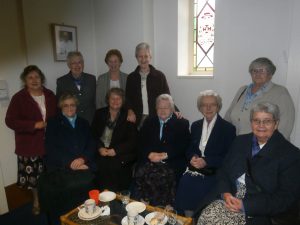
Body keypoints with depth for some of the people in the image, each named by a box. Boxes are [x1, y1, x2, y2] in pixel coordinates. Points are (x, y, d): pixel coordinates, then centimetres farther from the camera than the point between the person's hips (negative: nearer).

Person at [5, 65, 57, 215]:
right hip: (29, 144, -2)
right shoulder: (19, 98, -6)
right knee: (33, 174, 8)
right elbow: (10, 121, -11)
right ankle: (36, 201, 32)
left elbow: (57, 114, 15)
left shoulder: (49, 95, 6)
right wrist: (34, 125, -19)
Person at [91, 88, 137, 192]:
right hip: (101, 152, 3)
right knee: (100, 163, -25)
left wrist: (116, 150, -14)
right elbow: (93, 134, 7)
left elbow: (132, 141, -2)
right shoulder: (100, 113, 14)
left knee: (115, 164, -28)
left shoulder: (128, 116, 5)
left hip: (121, 154, -2)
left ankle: (116, 193, -6)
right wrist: (100, 147, -11)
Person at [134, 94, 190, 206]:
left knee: (165, 176, -30)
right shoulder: (149, 121, 19)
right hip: (149, 160, 3)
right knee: (141, 173, -25)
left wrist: (165, 155, -15)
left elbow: (183, 145, -2)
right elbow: (141, 142, 10)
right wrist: (150, 154, -10)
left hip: (171, 163, -2)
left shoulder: (182, 123, 9)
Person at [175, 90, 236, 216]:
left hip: (213, 173, -3)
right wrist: (192, 157, -7)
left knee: (200, 189, -28)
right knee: (185, 184, -23)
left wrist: (206, 161, -17)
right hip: (194, 169, 4)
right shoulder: (195, 125, 13)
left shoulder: (228, 129, -1)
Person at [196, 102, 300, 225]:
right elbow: (224, 170, 10)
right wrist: (226, 193, -9)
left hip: (257, 211, -4)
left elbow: (286, 197, -8)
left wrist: (246, 205, -16)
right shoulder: (240, 141, 9)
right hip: (228, 198, 4)